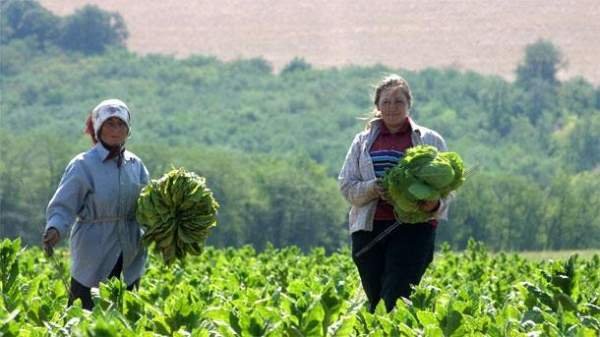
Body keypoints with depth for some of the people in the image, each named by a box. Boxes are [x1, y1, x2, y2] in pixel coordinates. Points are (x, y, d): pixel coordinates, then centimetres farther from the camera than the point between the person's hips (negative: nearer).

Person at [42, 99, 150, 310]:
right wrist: (54, 230, -29)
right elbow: (63, 206, -11)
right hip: (93, 260, -5)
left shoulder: (135, 165, 8)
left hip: (129, 261, 5)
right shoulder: (83, 165, -7)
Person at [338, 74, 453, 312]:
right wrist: (372, 189, -13)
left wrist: (435, 204, -17)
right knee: (375, 301, 3)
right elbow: (346, 185, 8)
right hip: (370, 228, 3)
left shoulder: (430, 141, 9)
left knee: (396, 300, -16)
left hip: (413, 228, -3)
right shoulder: (363, 142, 15)